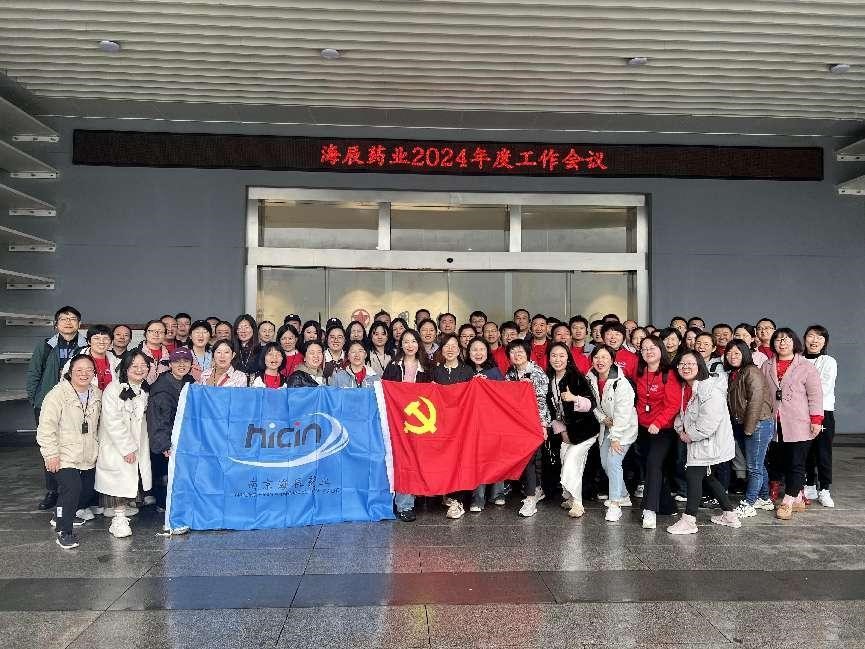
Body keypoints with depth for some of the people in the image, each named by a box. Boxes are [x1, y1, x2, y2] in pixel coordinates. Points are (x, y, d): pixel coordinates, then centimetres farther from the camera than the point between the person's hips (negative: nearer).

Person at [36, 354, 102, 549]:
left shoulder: (97, 395, 6)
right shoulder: (57, 395, -14)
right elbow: (46, 427, -16)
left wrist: (96, 447, 17)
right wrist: (51, 454, -18)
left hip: (88, 457, 7)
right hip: (64, 457, -7)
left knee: (88, 490, 15)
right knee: (71, 488, -22)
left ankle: (62, 516, 42)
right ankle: (64, 532, -6)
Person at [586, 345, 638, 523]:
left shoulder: (621, 383, -24)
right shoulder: (590, 380, -5)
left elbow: (622, 413, -24)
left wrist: (615, 437, -23)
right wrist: (603, 418, -8)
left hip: (624, 428, -7)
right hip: (606, 427, 7)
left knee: (613, 461, -18)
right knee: (605, 463, 9)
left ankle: (615, 505, -11)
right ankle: (624, 496, 30)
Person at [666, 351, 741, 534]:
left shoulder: (710, 389, -21)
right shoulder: (685, 389, 9)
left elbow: (709, 421, -26)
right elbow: (682, 413, 19)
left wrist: (691, 435, -16)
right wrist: (681, 430, 1)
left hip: (710, 442, -9)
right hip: (696, 441, 10)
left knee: (694, 475, -8)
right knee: (708, 477, 17)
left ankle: (689, 520, 1)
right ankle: (730, 515, 31)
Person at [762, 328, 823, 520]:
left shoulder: (806, 367, -2)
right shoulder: (766, 367, 9)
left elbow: (815, 395, -4)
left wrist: (816, 420, -8)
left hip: (799, 425, -4)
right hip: (777, 424, 4)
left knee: (796, 464, -2)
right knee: (785, 462, 10)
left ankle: (787, 502, 2)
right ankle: (797, 499, 22)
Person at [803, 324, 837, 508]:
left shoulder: (829, 362, -2)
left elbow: (824, 389, -12)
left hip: (823, 412, -2)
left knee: (823, 453, 0)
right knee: (806, 452, 9)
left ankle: (824, 490, 13)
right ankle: (810, 487, 22)